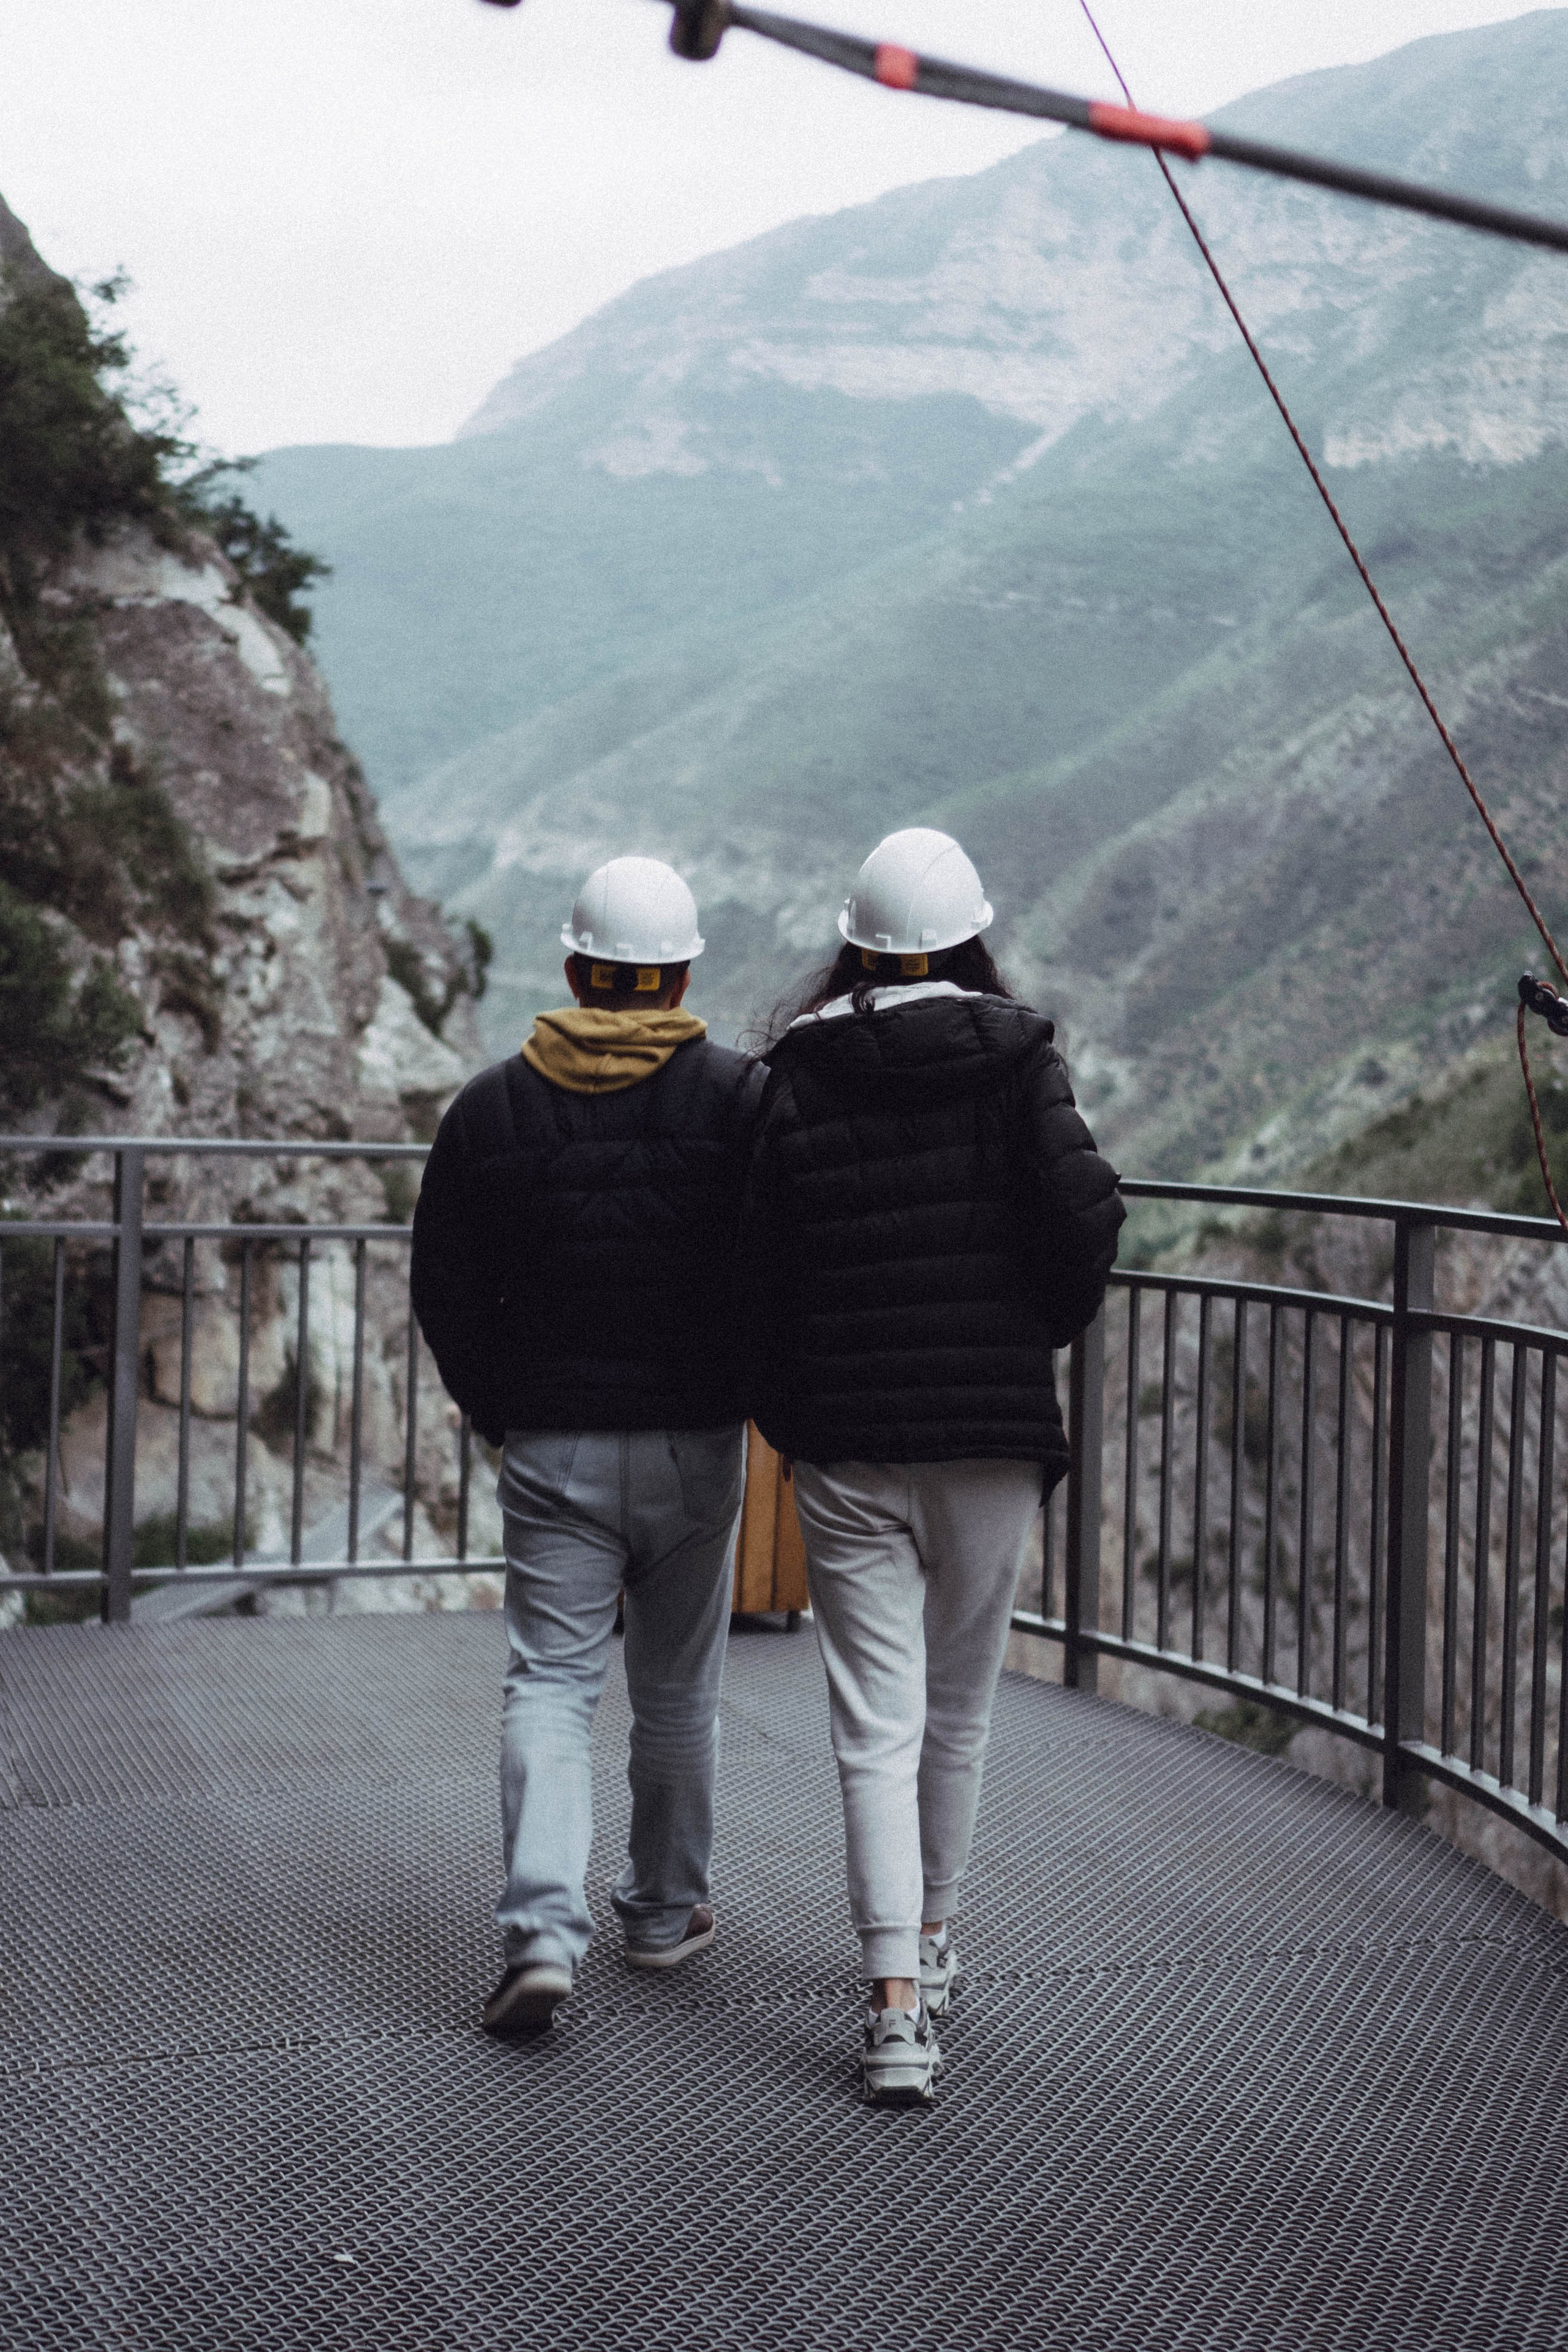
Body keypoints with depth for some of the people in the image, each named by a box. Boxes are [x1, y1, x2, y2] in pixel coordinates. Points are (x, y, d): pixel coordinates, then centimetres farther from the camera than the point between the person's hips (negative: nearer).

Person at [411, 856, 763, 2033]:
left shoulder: (494, 1105, 1)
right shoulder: (742, 1096, -5)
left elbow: (444, 1292, 4)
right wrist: (763, 1401, 9)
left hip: (551, 1447, 0)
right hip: (695, 1447, 0)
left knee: (550, 1682, 2)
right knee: (678, 1690, 14)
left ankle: (542, 1928, -13)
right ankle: (666, 1911, 28)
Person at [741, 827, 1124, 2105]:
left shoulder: (796, 1077, 0)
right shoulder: (1015, 1059, -3)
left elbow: (759, 1261, 0)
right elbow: (1086, 1212, -13)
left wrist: (784, 1413, 13)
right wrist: (1048, 1326, 6)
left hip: (844, 1442, 0)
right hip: (990, 1430, 0)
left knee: (877, 1725, 1)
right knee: (959, 1708, 18)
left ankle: (897, 2001, -8)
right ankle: (932, 1940, 34)